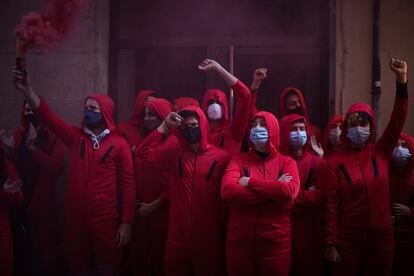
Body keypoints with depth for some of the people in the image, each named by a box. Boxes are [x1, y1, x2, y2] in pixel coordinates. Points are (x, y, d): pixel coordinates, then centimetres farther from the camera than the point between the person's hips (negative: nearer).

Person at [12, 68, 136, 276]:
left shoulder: (119, 144, -5)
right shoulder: (75, 137, 6)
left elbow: (127, 183, -6)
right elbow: (48, 118, -5)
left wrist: (126, 222, -9)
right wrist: (27, 90, -19)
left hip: (106, 219, -3)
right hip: (76, 217, 4)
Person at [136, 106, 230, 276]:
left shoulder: (220, 157, -6)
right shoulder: (173, 153, 6)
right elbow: (144, 152, -3)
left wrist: (226, 230, -3)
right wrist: (165, 127, -8)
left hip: (208, 234, -3)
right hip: (178, 233, 3)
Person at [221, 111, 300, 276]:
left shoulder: (287, 162, 3)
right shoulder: (238, 160, 3)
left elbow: (290, 191, -18)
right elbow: (228, 191, -16)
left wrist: (250, 182, -13)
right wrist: (275, 190, -14)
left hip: (276, 244, 0)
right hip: (239, 242, 0)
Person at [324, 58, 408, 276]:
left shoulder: (380, 153, 1)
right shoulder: (335, 161, -6)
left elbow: (398, 121, -9)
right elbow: (332, 204, -7)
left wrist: (401, 80, -18)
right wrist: (330, 243, -10)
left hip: (381, 236, 3)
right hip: (348, 238, -3)